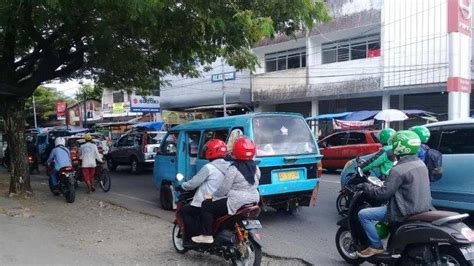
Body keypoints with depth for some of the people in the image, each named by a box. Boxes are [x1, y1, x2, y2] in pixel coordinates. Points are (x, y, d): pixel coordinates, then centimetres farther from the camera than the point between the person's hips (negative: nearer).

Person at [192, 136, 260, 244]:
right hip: (254, 200, 8)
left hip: (237, 202, -8)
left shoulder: (234, 168, -15)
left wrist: (213, 196, 1)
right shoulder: (255, 167, 7)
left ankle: (206, 236, -1)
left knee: (206, 206, 3)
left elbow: (224, 188, -16)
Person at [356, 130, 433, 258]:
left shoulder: (399, 170, -22)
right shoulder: (420, 164, 5)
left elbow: (383, 193, -21)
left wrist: (366, 186, -6)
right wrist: (385, 182, 24)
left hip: (406, 213, -9)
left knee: (363, 214, -5)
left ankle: (376, 246, 3)